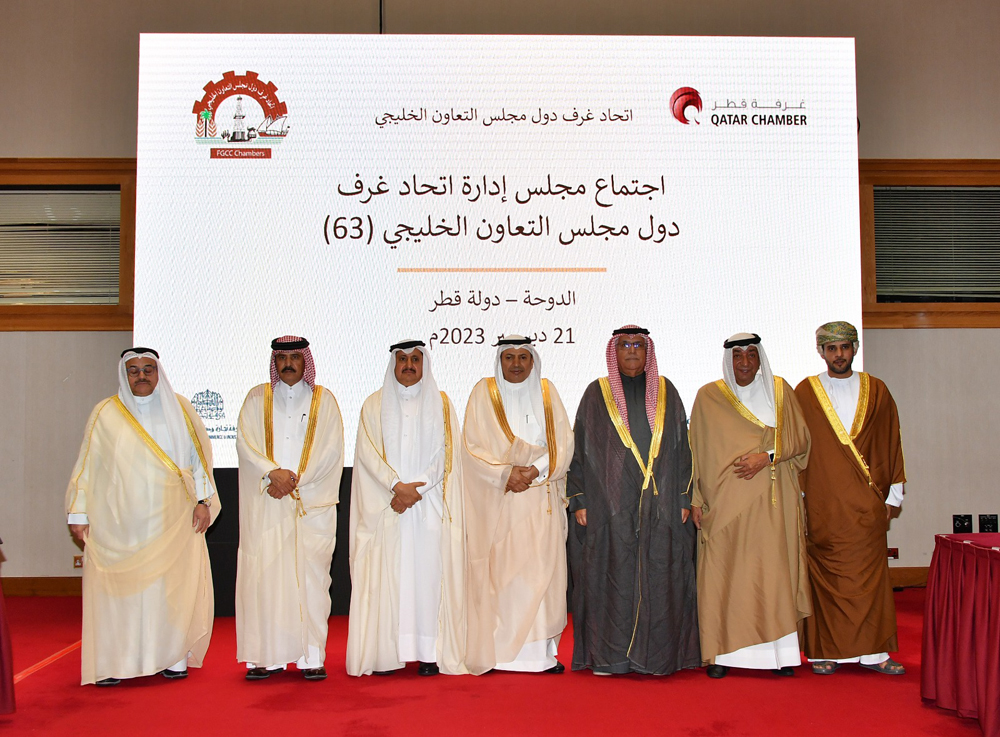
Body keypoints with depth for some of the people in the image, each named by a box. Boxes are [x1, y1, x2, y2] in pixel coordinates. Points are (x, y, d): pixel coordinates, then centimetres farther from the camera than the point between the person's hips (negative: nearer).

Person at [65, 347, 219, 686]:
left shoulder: (179, 409, 9)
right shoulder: (106, 414, 6)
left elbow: (199, 455, 9)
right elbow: (88, 465, 6)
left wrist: (203, 499, 1)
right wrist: (79, 513, 2)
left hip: (173, 518, 1)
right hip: (120, 519, 0)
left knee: (175, 585, 0)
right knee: (118, 587, -2)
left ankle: (173, 657, 9)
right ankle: (113, 662, 7)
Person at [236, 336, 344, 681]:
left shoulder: (323, 400, 10)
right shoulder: (257, 398, 12)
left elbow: (330, 450, 1)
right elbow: (245, 443, 1)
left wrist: (294, 479, -10)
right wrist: (274, 472, -15)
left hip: (312, 503, -1)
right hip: (265, 504, 1)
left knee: (310, 575, -4)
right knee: (264, 575, -3)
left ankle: (311, 656, 1)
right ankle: (268, 656, 3)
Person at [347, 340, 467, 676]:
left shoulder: (441, 403, 10)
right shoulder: (375, 405, 10)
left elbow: (444, 453, 2)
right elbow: (368, 452, 0)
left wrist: (415, 488, -10)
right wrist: (397, 486, -13)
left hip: (430, 506, 0)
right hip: (385, 507, 0)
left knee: (428, 570, -4)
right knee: (387, 574, -3)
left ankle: (430, 651, 2)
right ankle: (386, 653, 1)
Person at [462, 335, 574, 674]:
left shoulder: (546, 391, 9)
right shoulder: (484, 392, 3)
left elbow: (564, 442, 4)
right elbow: (473, 446, -2)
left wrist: (535, 470, -12)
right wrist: (506, 473, -15)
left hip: (542, 499, 2)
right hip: (499, 500, -2)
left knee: (542, 569, 0)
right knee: (499, 571, -5)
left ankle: (540, 650, 7)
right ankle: (498, 650, 3)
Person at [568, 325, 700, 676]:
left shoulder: (666, 392, 11)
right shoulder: (597, 393, 7)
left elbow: (682, 448, 10)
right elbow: (580, 450, 5)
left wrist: (683, 499, 3)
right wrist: (580, 501, -2)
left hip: (661, 504, 1)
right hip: (609, 505, -1)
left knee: (658, 577, 1)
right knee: (611, 576, 0)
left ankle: (657, 654, 11)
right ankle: (609, 656, 8)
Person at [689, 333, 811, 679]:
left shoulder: (780, 390, 7)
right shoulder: (708, 396, 5)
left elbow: (800, 439, 5)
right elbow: (698, 451, 6)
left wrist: (767, 456, -11)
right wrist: (696, 499, 1)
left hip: (771, 501, 1)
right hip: (725, 501, 0)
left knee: (773, 571, -1)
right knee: (724, 573, -2)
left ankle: (779, 650, 7)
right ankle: (723, 651, 6)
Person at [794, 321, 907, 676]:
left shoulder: (876, 391, 8)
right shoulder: (805, 392, 3)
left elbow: (891, 443, 10)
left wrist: (892, 494, 7)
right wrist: (799, 500, 0)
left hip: (868, 502, 2)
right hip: (823, 503, -1)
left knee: (870, 573, 3)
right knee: (826, 574, 2)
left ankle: (873, 650, 11)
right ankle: (825, 650, 9)